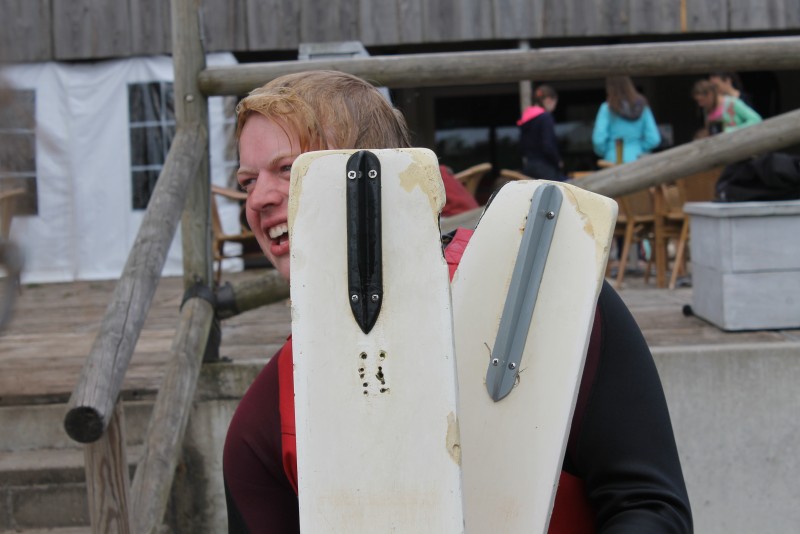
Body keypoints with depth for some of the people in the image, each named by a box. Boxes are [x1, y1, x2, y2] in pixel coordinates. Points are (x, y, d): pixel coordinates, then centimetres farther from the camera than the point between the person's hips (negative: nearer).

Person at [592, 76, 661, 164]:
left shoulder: (608, 108, -8)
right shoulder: (642, 106, 2)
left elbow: (599, 139, -14)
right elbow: (654, 139, -1)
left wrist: (602, 153, 6)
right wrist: (638, 150, 13)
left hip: (615, 161, -3)